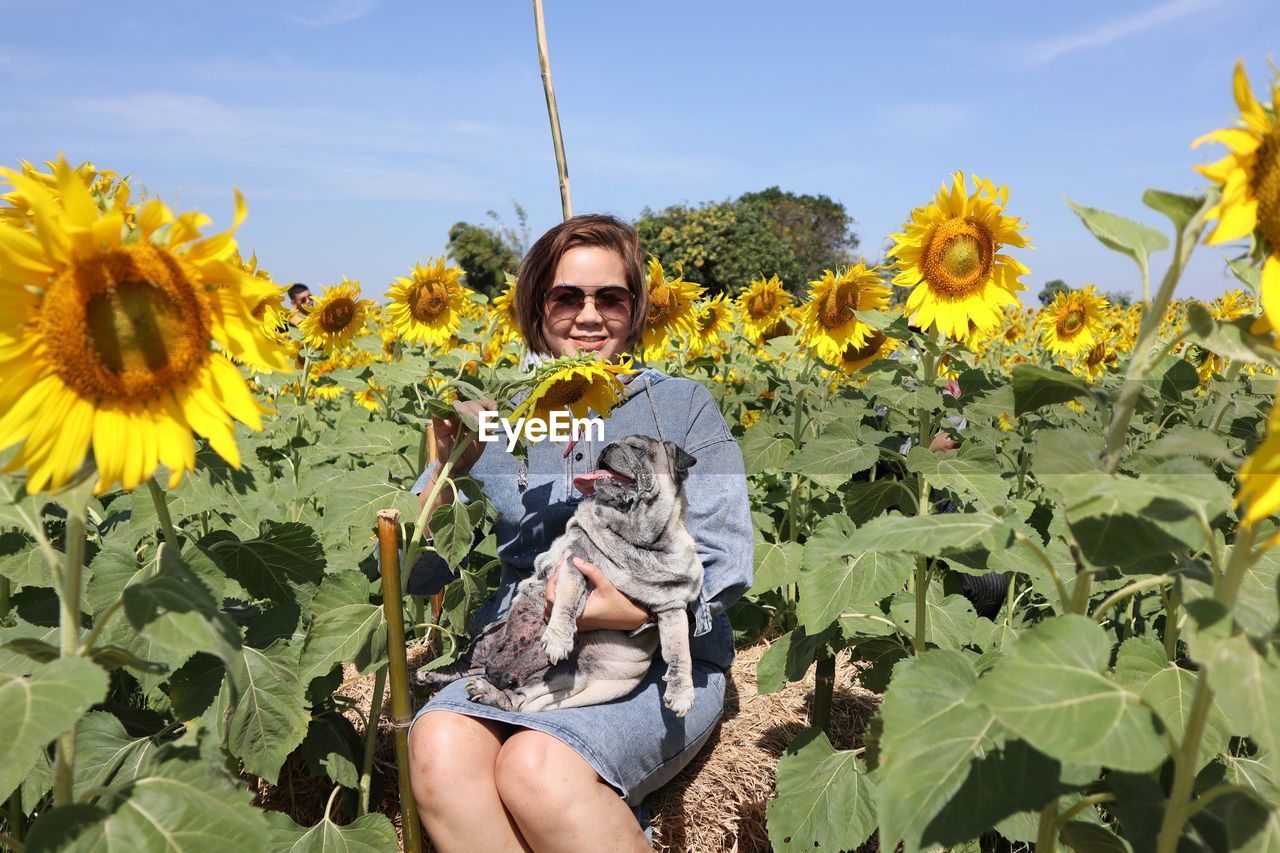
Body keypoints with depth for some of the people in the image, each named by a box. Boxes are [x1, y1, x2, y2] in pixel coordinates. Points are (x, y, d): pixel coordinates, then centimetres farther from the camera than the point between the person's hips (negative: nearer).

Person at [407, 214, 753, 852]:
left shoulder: (683, 406, 4)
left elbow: (726, 565, -3)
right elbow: (412, 567, 5)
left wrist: (641, 609, -21)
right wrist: (447, 469, -13)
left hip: (663, 656, -2)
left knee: (537, 765, -29)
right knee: (438, 746, -27)